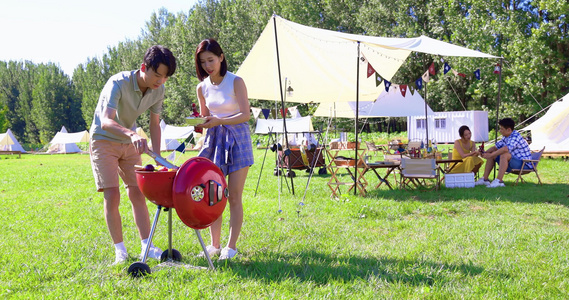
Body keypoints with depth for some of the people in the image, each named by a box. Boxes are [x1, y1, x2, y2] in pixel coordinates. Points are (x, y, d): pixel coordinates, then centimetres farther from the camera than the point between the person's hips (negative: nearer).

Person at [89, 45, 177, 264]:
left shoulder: (158, 90, -11)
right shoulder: (118, 84, -30)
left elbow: (154, 124, 0)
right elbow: (105, 121, -43)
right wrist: (132, 134, -61)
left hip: (130, 143, 5)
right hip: (104, 141, -5)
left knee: (137, 192, 1)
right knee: (112, 195, -10)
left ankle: (146, 246, 5)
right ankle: (120, 250, 0)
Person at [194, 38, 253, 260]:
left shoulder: (235, 82, -9)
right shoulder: (202, 88, 6)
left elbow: (245, 115, -14)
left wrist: (219, 121, -26)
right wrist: (201, 124, -7)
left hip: (237, 139, -5)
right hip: (214, 140, 5)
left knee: (234, 197, -3)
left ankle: (231, 246, 4)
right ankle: (214, 245, 12)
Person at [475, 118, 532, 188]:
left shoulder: (515, 137, -21)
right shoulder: (506, 138, 9)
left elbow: (505, 149, -37)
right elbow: (496, 147, 14)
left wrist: (490, 155, -32)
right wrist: (485, 153, -5)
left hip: (524, 164, -10)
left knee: (504, 155, -35)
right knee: (492, 156, 6)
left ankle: (499, 181, -37)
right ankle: (485, 179, 2)